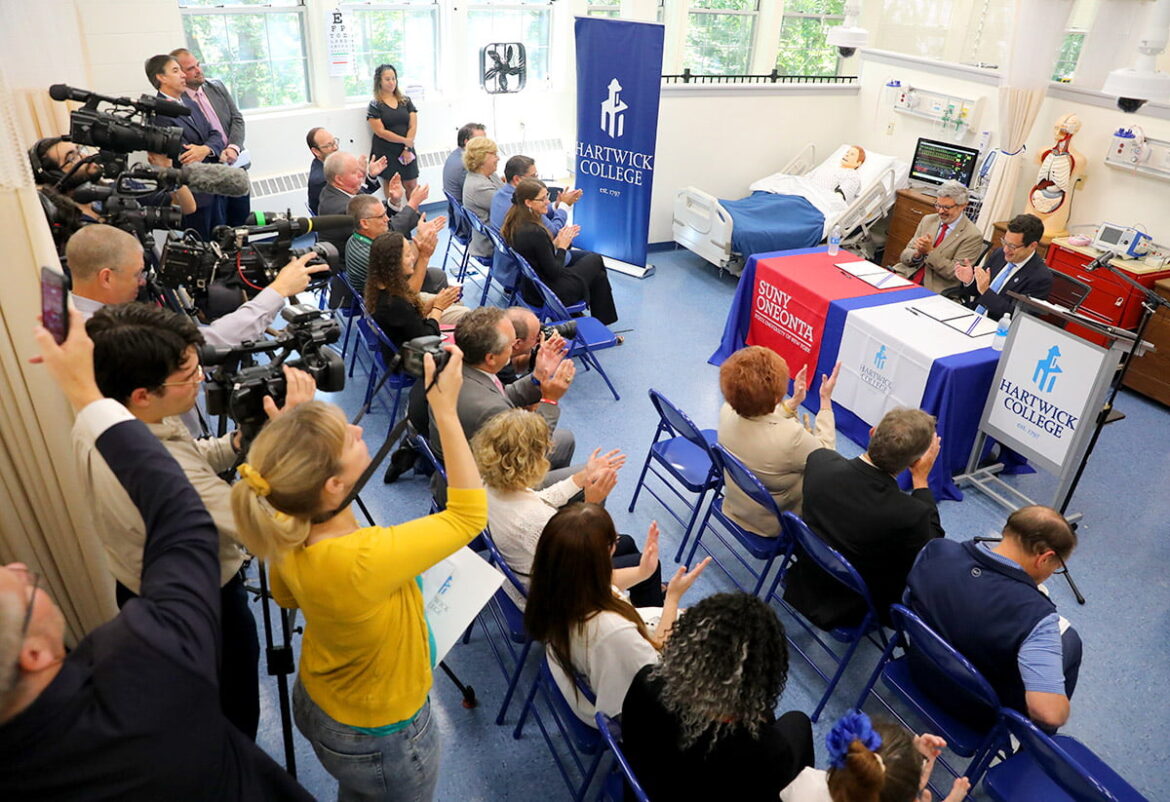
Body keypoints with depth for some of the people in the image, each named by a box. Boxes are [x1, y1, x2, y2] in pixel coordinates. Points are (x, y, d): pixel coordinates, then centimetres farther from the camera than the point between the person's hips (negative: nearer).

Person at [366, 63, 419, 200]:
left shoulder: (405, 101, 9)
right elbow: (381, 132, -10)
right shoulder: (374, 105, -2)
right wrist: (405, 140, -11)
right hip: (387, 152, -3)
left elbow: (413, 126, 3)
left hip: (407, 150, 3)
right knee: (392, 190, -1)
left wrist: (407, 149, -8)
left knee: (412, 186, 4)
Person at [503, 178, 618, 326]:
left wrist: (556, 242, 0)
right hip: (547, 294, -8)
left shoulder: (514, 221, -3)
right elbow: (553, 272, -21)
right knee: (595, 260, 12)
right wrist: (562, 246, -7)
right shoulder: (535, 232, -30)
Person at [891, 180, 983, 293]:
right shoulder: (928, 220, 12)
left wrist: (930, 252, -18)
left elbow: (956, 274, -10)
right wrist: (917, 254, -14)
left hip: (935, 290, -5)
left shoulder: (972, 236, -5)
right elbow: (904, 256, 9)